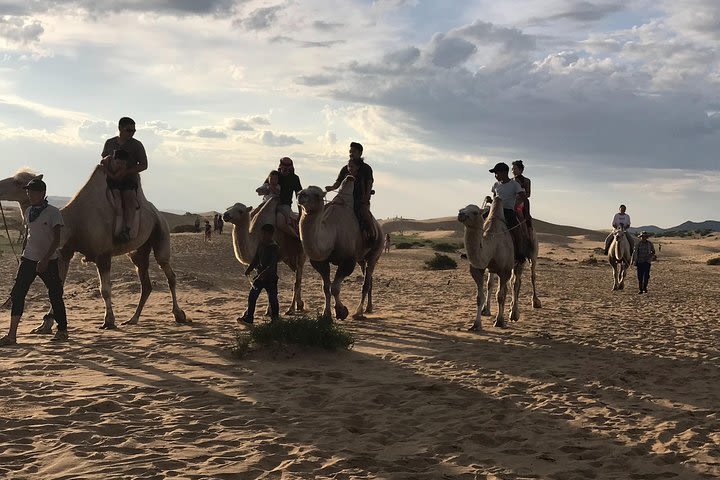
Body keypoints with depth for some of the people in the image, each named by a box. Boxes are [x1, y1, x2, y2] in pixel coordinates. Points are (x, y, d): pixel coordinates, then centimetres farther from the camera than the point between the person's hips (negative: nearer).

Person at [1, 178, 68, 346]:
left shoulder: (53, 212, -9)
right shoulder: (28, 212, 10)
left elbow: (56, 240, -13)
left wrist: (45, 260, -20)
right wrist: (23, 256, 15)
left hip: (49, 261, -5)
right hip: (29, 259, 5)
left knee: (55, 295, 3)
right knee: (17, 294, -5)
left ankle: (62, 330, 20)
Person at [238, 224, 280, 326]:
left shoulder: (275, 248, -16)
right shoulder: (261, 245, 6)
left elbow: (272, 265, -25)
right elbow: (256, 259, 15)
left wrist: (263, 274, -36)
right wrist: (249, 268, 1)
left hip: (270, 277, -7)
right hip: (259, 276, 7)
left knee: (272, 299, 1)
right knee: (252, 296, 5)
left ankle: (275, 320, 14)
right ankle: (248, 318, 14)